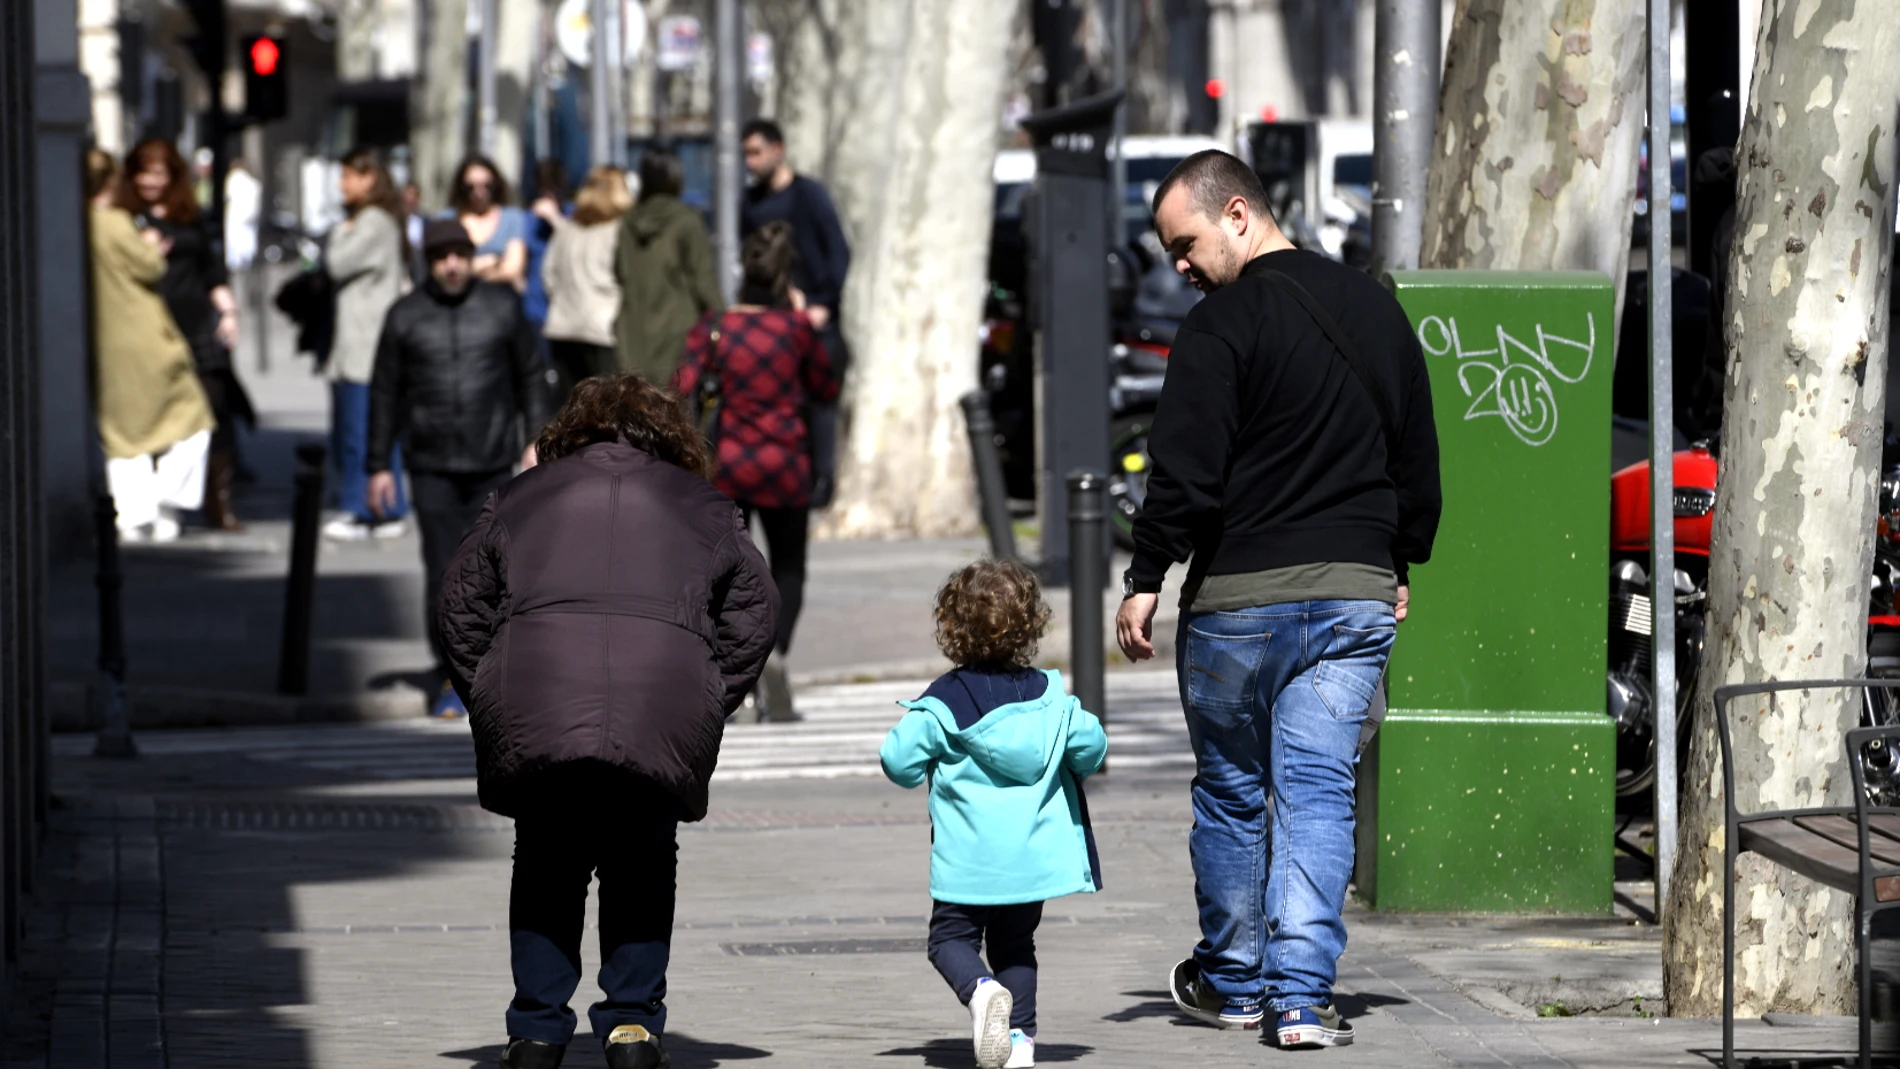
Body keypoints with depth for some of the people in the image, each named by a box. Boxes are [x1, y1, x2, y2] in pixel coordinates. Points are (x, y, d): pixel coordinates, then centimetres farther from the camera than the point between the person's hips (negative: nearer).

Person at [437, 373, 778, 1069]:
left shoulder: (524, 496, 22)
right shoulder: (701, 506, 23)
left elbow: (461, 605, 17)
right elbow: (754, 610, 16)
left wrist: (486, 702, 20)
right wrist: (711, 705, 17)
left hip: (534, 708, 0)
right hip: (664, 714, 0)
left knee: (546, 864, 13)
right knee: (642, 866, 16)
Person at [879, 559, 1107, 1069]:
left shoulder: (942, 703, -8)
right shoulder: (1049, 696, 0)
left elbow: (899, 762, -7)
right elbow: (1091, 744, 0)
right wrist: (1077, 767, 22)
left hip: (968, 858, -4)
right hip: (1034, 852, 4)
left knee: (951, 936, 5)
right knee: (1015, 942, 16)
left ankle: (980, 989, -23)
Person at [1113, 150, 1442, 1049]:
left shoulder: (1223, 324, -12)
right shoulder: (1376, 310, 11)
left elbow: (1184, 474, -15)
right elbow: (1418, 460, 18)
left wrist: (1144, 582, -7)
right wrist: (1399, 566, 27)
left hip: (1239, 596, -5)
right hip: (1357, 595, 5)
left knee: (1230, 791, 11)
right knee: (1318, 791, 3)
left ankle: (1233, 982, 22)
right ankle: (1303, 995, -7)